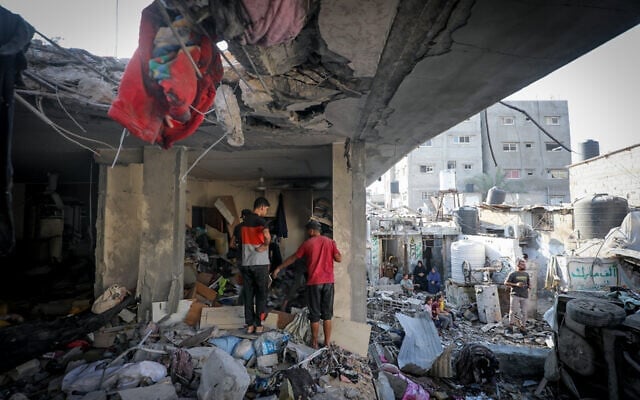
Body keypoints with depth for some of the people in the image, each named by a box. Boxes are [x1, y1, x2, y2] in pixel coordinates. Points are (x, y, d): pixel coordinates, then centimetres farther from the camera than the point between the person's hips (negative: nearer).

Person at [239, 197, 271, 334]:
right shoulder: (260, 220, -11)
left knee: (248, 295, 11)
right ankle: (258, 325, 11)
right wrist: (265, 246, -13)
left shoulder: (244, 221, 11)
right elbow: (267, 235, -31)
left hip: (245, 264, 6)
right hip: (260, 264, -6)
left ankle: (249, 325, 15)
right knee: (261, 295, 6)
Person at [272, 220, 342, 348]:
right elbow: (339, 259, 0)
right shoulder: (330, 242, 3)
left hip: (314, 282, -2)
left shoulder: (307, 243, 0)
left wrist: (279, 268, 19)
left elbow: (293, 258, 8)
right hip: (328, 282, 2)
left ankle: (314, 343, 13)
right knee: (327, 314, 10)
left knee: (315, 314, 7)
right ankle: (327, 342, 15)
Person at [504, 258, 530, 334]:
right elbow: (506, 283, -6)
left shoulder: (526, 274, 12)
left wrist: (527, 290, 8)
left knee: (524, 312, 5)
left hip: (524, 296, 5)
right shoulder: (513, 274, -3)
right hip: (515, 295, -5)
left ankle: (522, 328, 17)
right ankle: (510, 327, 3)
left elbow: (528, 284, 26)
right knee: (513, 311, -8)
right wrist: (516, 284, -16)